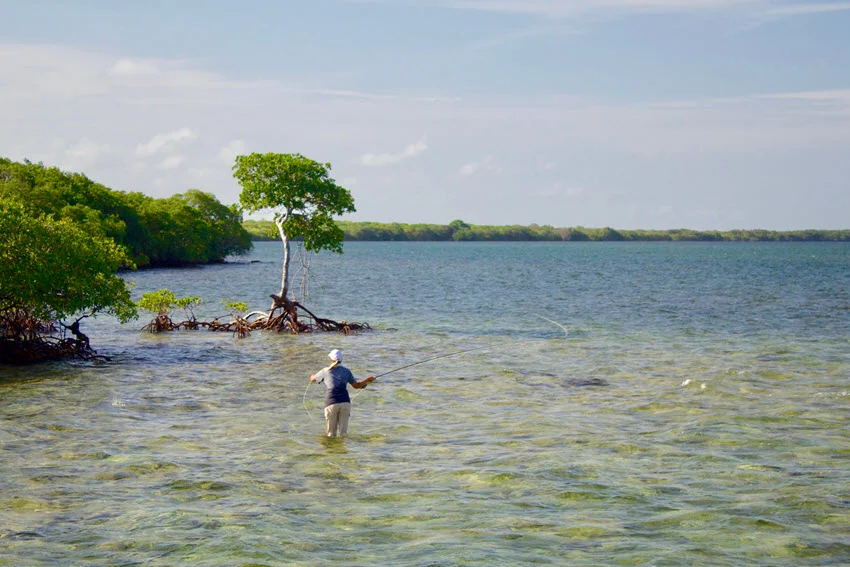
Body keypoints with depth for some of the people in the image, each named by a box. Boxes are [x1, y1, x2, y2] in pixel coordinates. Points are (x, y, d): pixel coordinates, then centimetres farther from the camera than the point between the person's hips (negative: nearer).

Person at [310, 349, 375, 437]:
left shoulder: (325, 371, 8)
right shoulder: (346, 371, 10)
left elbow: (312, 379, 25)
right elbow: (356, 385, 16)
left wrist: (313, 376, 49)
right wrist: (367, 379, 33)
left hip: (331, 403, -1)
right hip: (345, 402, 1)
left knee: (331, 433, 7)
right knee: (342, 433, 4)